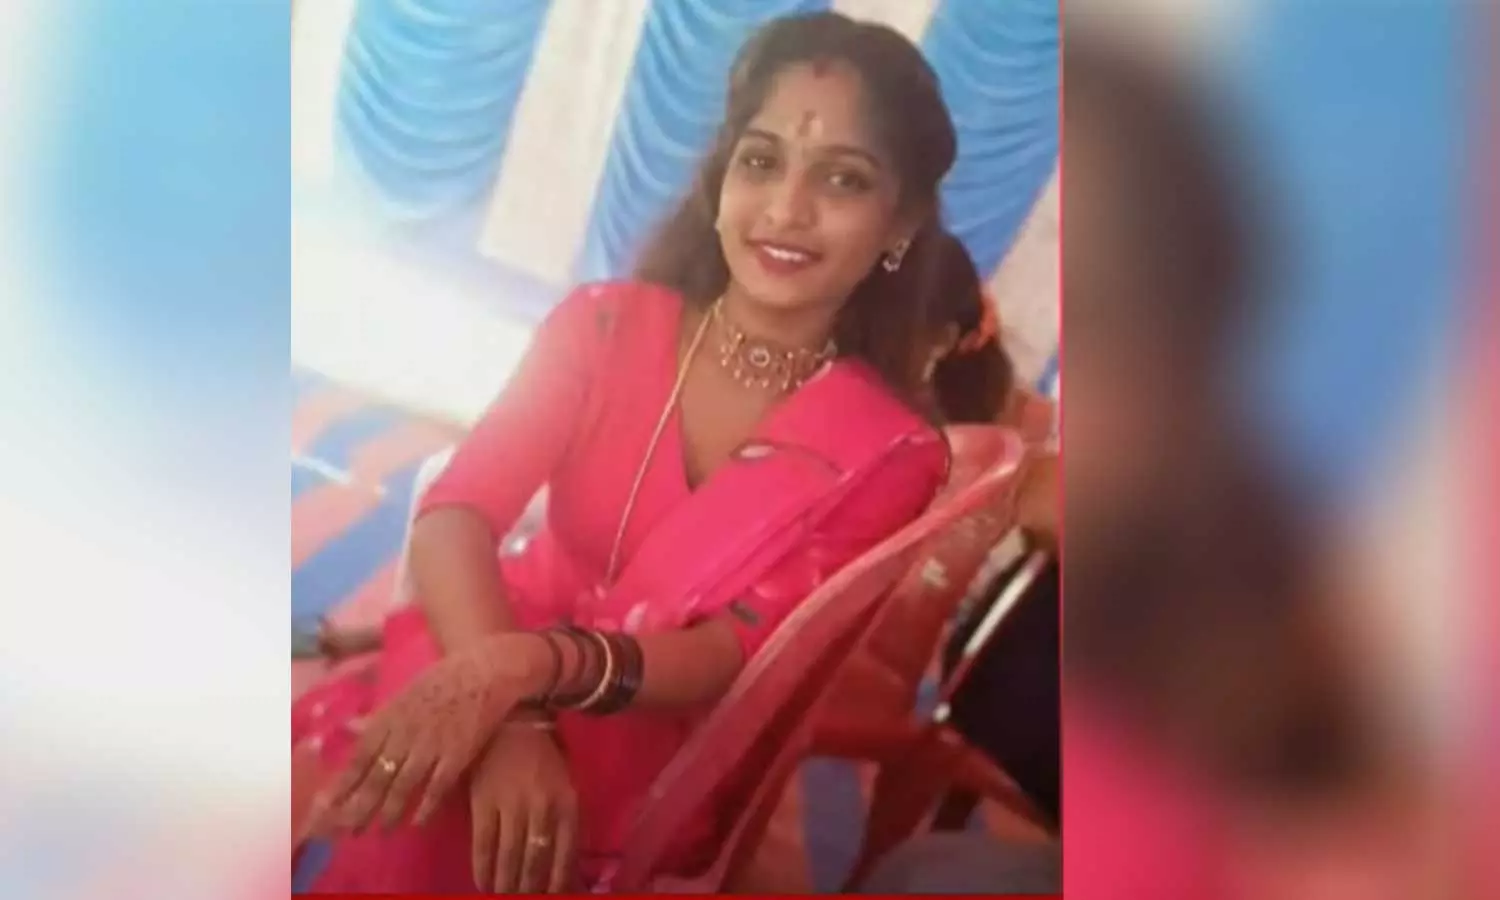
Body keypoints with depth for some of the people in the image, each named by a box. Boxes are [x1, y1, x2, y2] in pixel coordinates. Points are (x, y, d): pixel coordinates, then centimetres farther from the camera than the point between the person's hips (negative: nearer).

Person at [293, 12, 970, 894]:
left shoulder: (890, 454, -8)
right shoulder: (605, 325, -4)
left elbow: (734, 656, -18)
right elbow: (455, 513, -16)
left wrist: (529, 667, -38)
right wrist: (507, 722, -35)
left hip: (652, 782, -2)